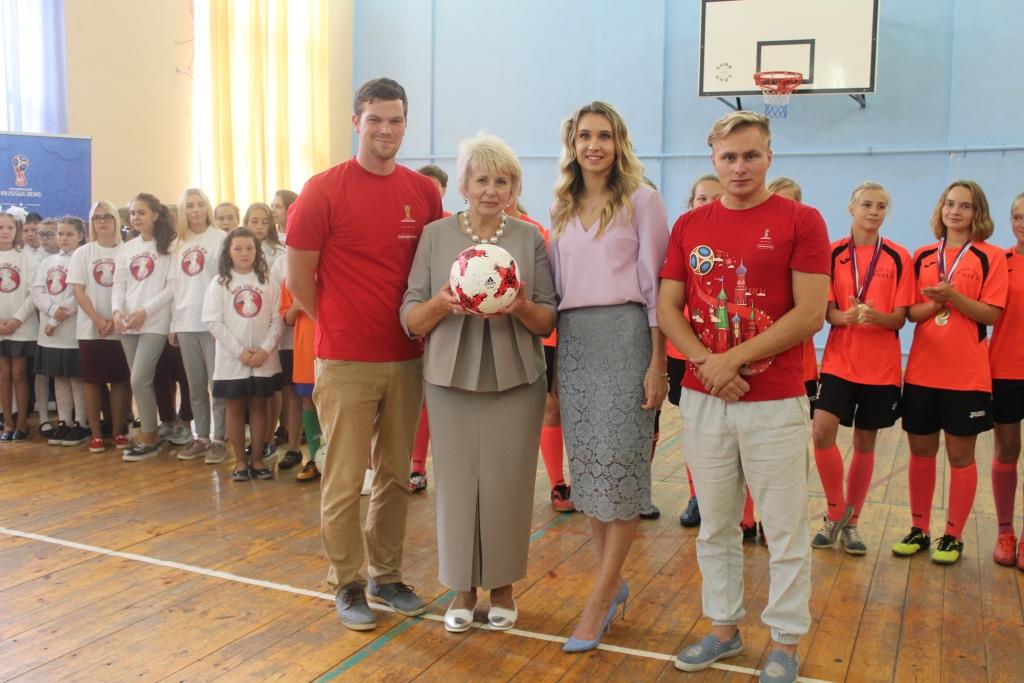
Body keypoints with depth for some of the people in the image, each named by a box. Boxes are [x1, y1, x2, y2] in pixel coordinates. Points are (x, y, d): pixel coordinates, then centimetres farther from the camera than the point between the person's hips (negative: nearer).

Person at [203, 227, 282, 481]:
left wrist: (266, 349, -12)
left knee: (258, 405, 7)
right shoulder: (219, 283, 2)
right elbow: (213, 322, -6)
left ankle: (257, 459, 16)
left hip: (264, 359, 1)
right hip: (231, 358, -1)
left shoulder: (266, 282, 6)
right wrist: (240, 350, -12)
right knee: (234, 407, 5)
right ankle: (240, 461, 15)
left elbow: (277, 319, 2)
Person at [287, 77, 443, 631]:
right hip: (345, 363, -4)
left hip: (406, 359, 4)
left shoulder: (424, 192, 5)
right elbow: (298, 277, -3)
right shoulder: (324, 190, -7)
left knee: (396, 475, 13)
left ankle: (387, 575, 30)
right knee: (344, 481, 4)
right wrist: (338, 326, 3)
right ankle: (347, 584, 21)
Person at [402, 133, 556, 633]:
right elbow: (410, 319, 2)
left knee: (508, 483, 3)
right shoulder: (436, 236, 4)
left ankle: (502, 585, 24)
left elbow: (548, 321, 4)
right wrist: (441, 302, -18)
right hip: (451, 377, 0)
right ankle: (462, 587, 22)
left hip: (515, 380, 0)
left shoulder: (530, 238, 5)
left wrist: (522, 307, -16)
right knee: (457, 482, 3)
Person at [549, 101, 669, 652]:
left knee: (619, 466, -4)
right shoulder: (562, 209, 15)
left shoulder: (641, 201, 0)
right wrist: (553, 366, 11)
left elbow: (656, 286, -4)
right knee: (587, 466, 8)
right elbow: (556, 288, 15)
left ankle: (598, 601, 3)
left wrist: (658, 362, -11)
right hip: (572, 340, 5)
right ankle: (613, 582, 23)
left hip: (623, 336, -5)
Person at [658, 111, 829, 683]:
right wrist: (707, 365, -10)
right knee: (715, 525, 14)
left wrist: (732, 358, -14)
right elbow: (668, 309, 6)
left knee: (786, 529, 5)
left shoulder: (801, 221, -3)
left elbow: (811, 313, -11)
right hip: (703, 399, 4)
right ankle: (724, 627, 30)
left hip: (776, 401, -4)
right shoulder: (690, 225, 8)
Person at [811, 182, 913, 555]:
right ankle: (836, 512, 4)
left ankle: (850, 522, 24)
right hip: (839, 360, -1)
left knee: (865, 442, 8)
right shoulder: (834, 253, 0)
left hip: (881, 365, 1)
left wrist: (874, 315, -24)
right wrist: (845, 316, -24)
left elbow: (899, 318, -3)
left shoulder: (898, 257, 1)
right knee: (822, 431, -17)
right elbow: (828, 312, -2)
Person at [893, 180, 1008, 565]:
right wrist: (934, 303, -15)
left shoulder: (991, 257, -1)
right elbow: (910, 312, 5)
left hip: (967, 374, -3)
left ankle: (953, 536, 17)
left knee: (960, 455, 5)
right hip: (922, 370, 3)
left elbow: (991, 314, -8)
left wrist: (952, 296, -22)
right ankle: (919, 530, 22)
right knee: (921, 452, 9)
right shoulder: (923, 256, 8)